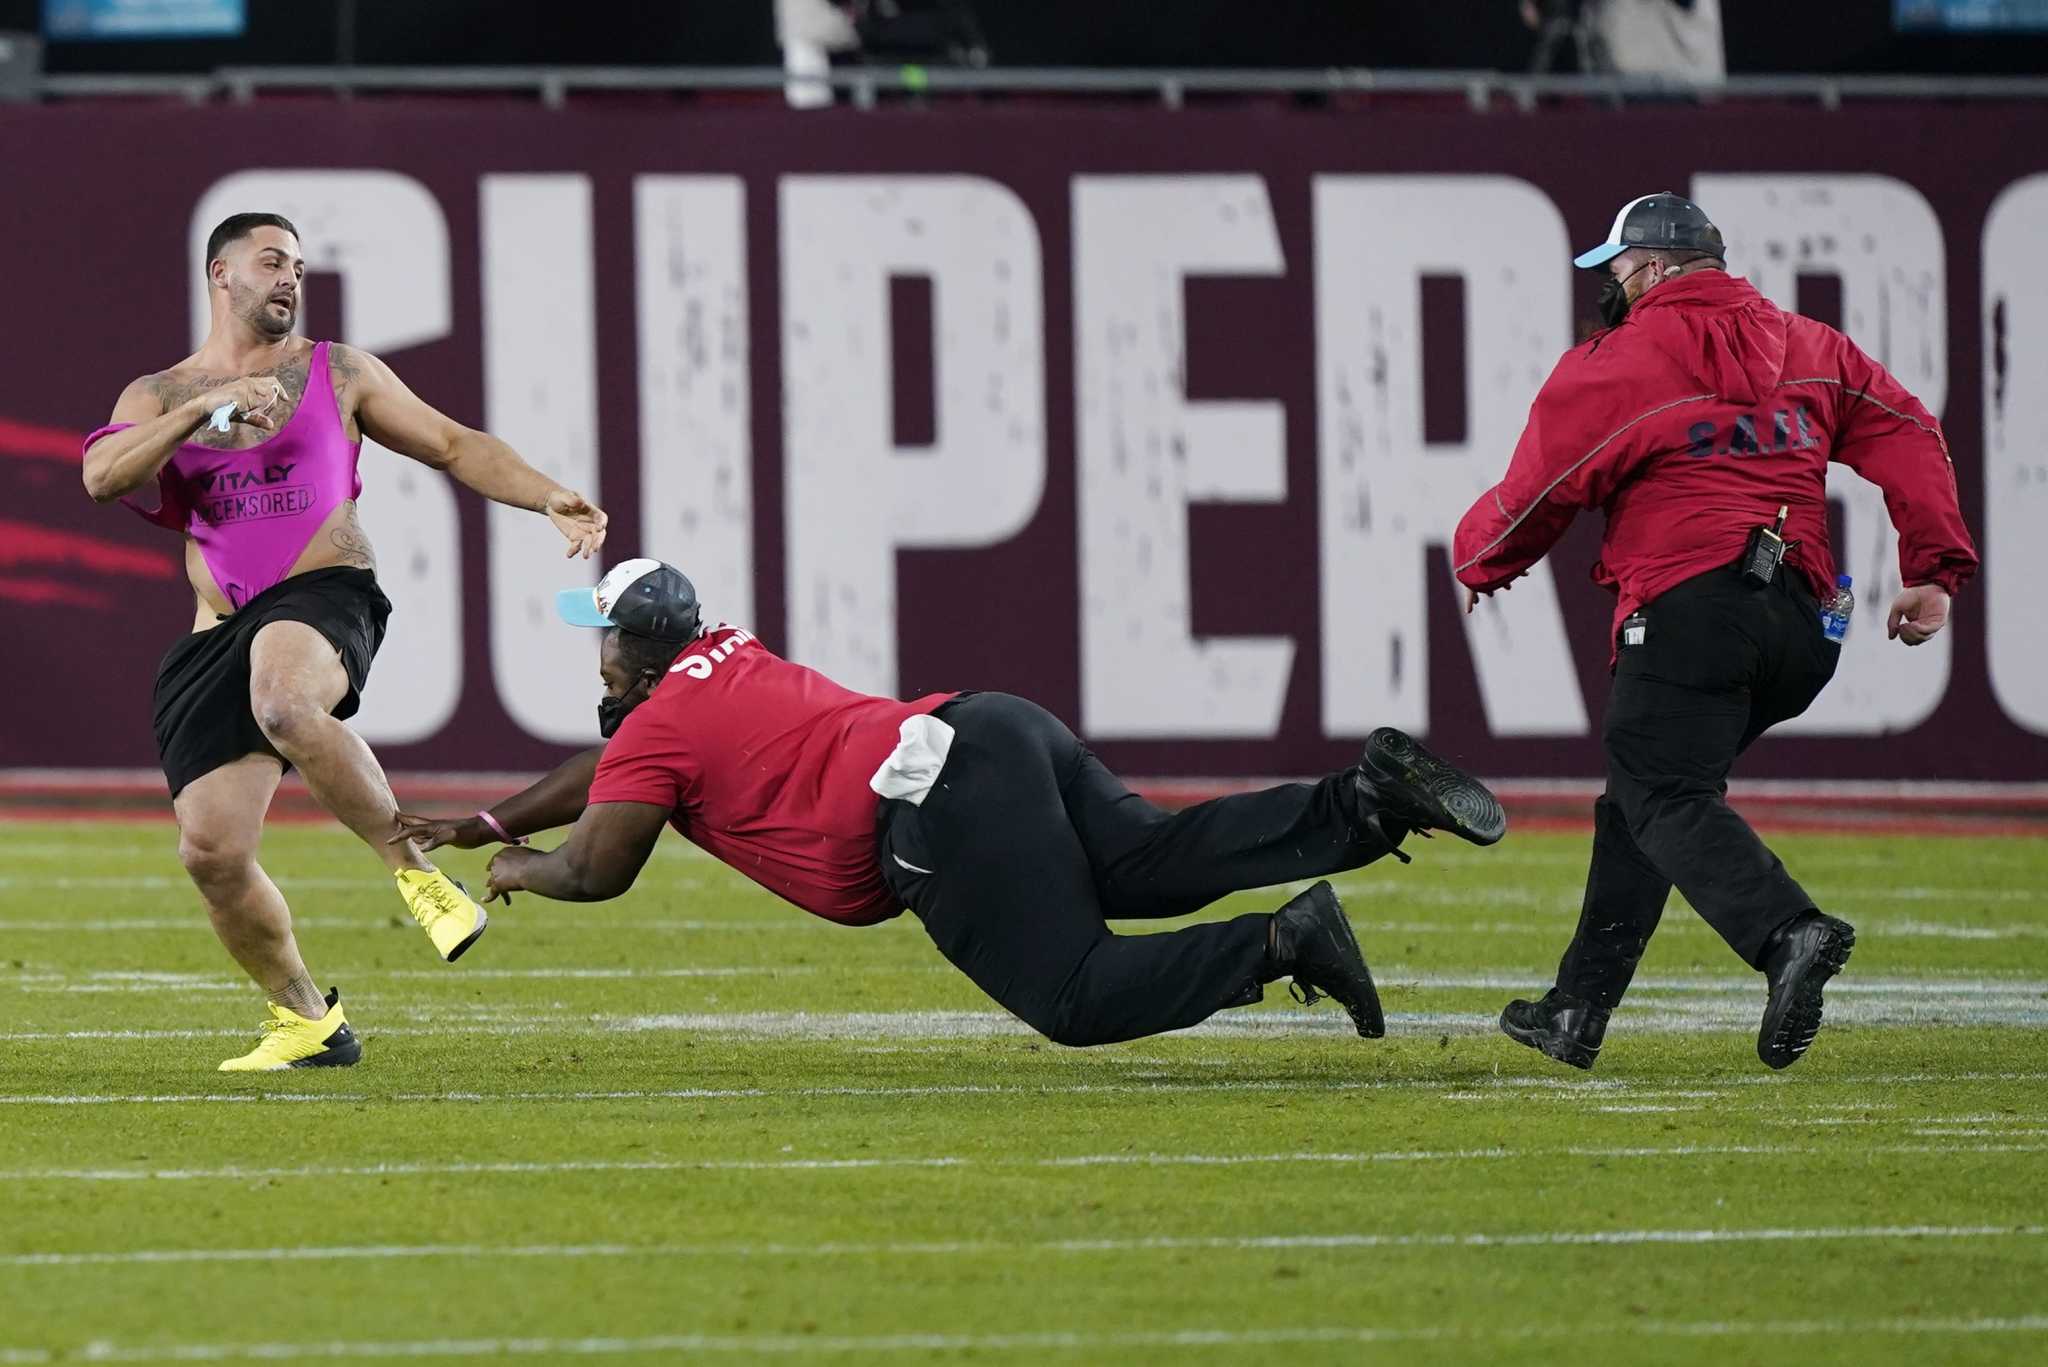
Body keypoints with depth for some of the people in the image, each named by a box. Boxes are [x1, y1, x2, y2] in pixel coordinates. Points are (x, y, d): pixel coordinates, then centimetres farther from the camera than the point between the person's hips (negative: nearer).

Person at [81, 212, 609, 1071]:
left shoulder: (338, 374, 14)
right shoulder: (159, 397, 14)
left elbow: (453, 446, 17)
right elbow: (102, 477, -5)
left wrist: (548, 499, 2)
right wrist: (207, 407, -14)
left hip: (324, 598, -3)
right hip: (219, 634, 3)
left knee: (284, 703, -40)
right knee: (211, 852, -6)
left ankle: (415, 870, -25)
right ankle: (305, 1021, 14)